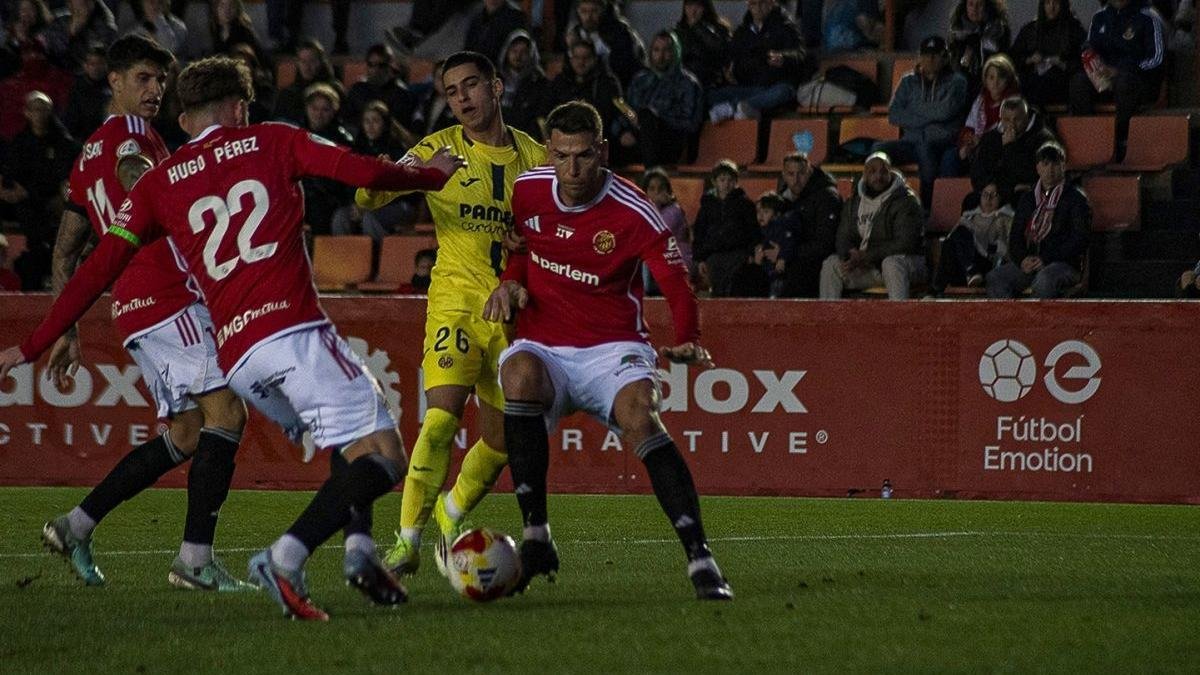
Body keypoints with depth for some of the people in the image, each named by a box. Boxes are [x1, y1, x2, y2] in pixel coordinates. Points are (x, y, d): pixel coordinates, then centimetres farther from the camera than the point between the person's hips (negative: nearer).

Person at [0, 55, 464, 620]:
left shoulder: (157, 184, 18)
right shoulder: (271, 142, 12)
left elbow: (98, 270, 13)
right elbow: (364, 172, 3)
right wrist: (430, 174, 22)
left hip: (235, 355, 5)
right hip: (292, 327, -5)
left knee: (350, 443, 26)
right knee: (381, 456, -7)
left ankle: (360, 550, 4)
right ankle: (286, 558, -26)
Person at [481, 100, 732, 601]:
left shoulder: (633, 212, -12)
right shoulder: (527, 190, 1)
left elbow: (677, 287, -12)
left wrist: (687, 343, -30)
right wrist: (510, 283, 1)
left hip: (611, 350, -3)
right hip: (543, 346, 3)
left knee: (639, 416, -31)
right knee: (520, 374, -32)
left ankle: (699, 557, -29)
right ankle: (535, 537, -29)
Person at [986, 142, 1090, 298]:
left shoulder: (1075, 198, 4)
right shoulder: (1027, 199, 19)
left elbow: (1079, 240, -5)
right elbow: (1015, 236, 16)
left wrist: (1046, 260, -14)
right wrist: (1022, 259, -7)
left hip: (1063, 264, -5)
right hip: (1029, 262, 5)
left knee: (1044, 280, -39)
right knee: (995, 278, -21)